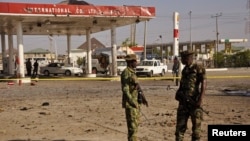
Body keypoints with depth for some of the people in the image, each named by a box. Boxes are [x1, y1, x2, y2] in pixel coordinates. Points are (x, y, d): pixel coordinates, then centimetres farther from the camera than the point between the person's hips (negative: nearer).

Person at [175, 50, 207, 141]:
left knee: (196, 125, 3)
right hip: (183, 101, 6)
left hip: (194, 101, -6)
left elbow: (204, 84, -14)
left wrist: (200, 99, -22)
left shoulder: (198, 69, -7)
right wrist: (179, 93, 6)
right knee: (180, 125, 5)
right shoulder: (184, 70, 14)